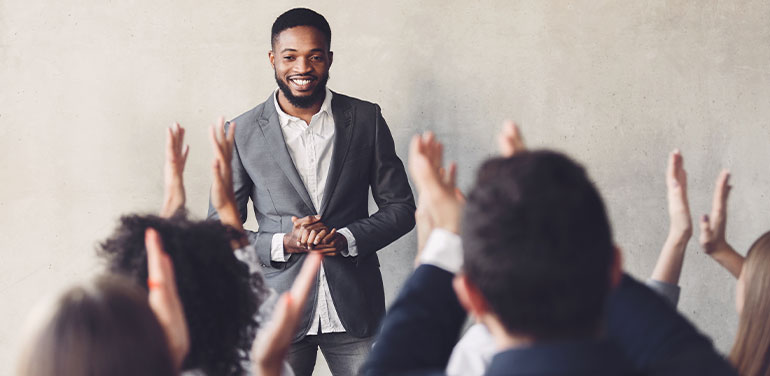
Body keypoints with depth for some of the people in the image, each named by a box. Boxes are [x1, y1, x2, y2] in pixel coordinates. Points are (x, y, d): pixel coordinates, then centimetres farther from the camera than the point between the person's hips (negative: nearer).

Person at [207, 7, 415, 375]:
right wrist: (284, 244, -14)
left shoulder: (366, 119, 3)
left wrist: (345, 238, -11)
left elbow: (401, 207, 6)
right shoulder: (242, 134, 0)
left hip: (355, 307, 1)